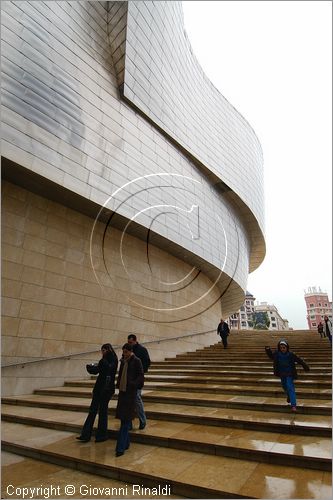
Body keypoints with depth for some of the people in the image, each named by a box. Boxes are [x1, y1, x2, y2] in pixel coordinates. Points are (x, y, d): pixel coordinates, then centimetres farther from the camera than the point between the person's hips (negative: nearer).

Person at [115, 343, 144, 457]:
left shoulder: (136, 361, -9)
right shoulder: (123, 361, 10)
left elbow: (140, 376, -11)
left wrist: (133, 384, -21)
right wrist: (118, 384, 7)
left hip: (131, 393, -7)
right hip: (122, 392, 7)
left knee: (126, 420, -4)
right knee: (123, 419, 14)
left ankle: (121, 448, 1)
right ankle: (126, 443, 28)